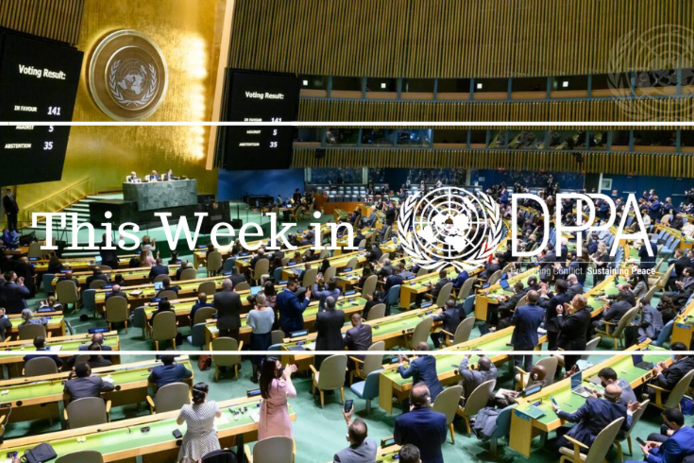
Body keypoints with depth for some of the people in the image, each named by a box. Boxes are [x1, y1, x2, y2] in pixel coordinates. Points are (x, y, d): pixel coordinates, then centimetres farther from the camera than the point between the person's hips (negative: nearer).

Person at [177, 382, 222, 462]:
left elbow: (179, 423, -4)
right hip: (209, 441, 1)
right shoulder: (213, 405, -25)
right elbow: (219, 415, 1)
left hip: (193, 443, 0)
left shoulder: (186, 409, -28)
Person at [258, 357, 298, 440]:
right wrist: (288, 376, -19)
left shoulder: (263, 378, -14)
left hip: (266, 412, 7)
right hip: (278, 414, -7)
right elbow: (293, 394, -22)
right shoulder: (279, 383, -38)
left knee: (267, 437, 27)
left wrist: (285, 375, -5)